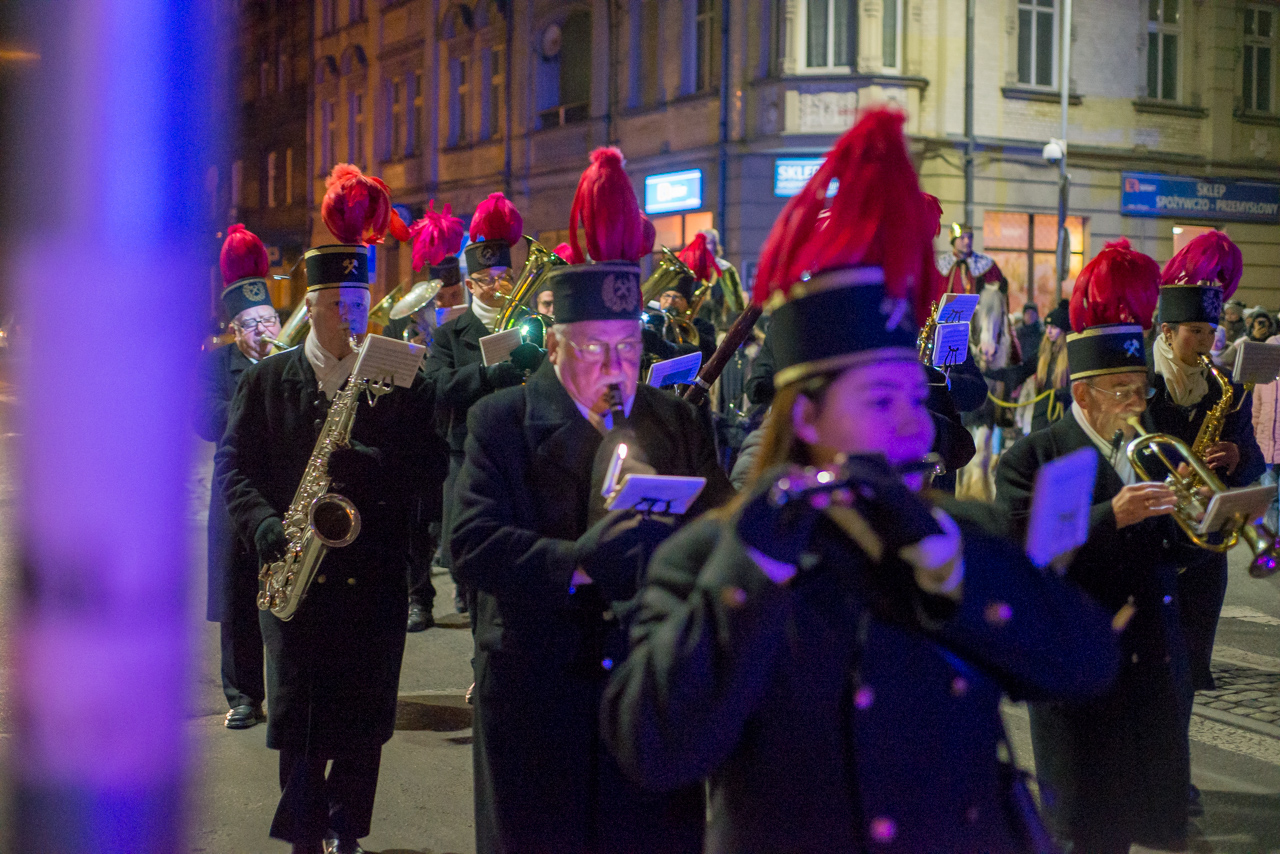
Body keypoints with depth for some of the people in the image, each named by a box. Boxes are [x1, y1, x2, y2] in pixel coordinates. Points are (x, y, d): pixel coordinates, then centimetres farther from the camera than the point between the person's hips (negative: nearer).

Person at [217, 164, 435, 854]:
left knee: (363, 717, 5)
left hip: (374, 573, 0)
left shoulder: (400, 381, 5)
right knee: (298, 713, 3)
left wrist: (359, 462, -20)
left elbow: (419, 468, -2)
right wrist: (271, 530, -12)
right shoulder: (267, 380, 7)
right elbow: (235, 467, 3)